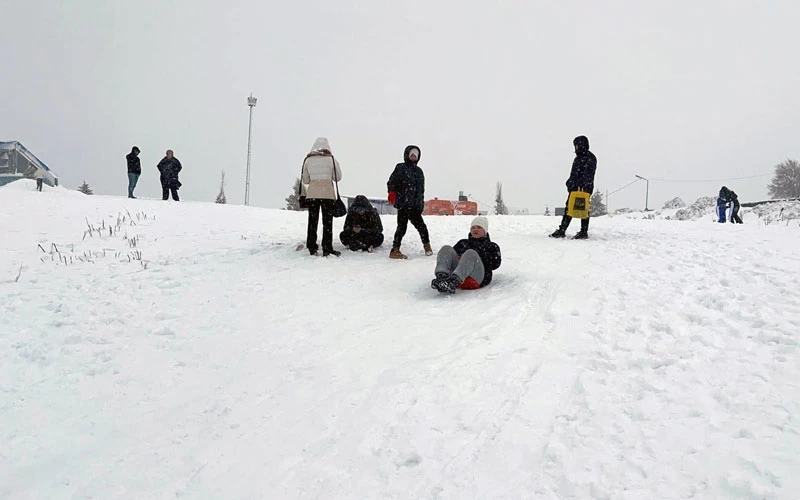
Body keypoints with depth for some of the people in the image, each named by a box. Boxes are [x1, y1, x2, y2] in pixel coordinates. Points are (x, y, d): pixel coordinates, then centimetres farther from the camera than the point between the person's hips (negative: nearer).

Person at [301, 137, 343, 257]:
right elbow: (337, 177, 2)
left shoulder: (308, 160, 2)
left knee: (312, 222, 10)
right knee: (327, 222, 5)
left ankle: (312, 248, 12)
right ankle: (327, 249, 3)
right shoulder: (331, 159, -4)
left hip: (312, 194, 2)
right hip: (328, 194, -2)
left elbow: (305, 180, 6)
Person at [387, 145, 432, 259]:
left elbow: (421, 189, 23)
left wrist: (421, 203, 19)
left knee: (420, 225, 7)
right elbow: (392, 181, -6)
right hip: (403, 203, -6)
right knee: (402, 226, -8)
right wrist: (392, 192, -22)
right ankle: (395, 251, -3)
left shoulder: (419, 171, 20)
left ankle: (427, 245, 24)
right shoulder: (400, 168, 2)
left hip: (415, 206, 6)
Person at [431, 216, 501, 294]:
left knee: (470, 253, -32)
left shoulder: (492, 247, 25)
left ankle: (453, 282, -58)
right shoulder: (463, 243, 36)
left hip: (476, 279, -4)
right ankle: (442, 277, -46)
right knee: (446, 249, -16)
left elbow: (495, 264, 6)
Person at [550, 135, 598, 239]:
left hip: (584, 188, -8)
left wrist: (585, 186, -23)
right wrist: (570, 183, 18)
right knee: (569, 208, 6)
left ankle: (584, 232, 4)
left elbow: (588, 175, -16)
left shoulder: (590, 158, -7)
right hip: (574, 188, 8)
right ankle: (562, 231, 7)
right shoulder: (578, 158, 20)